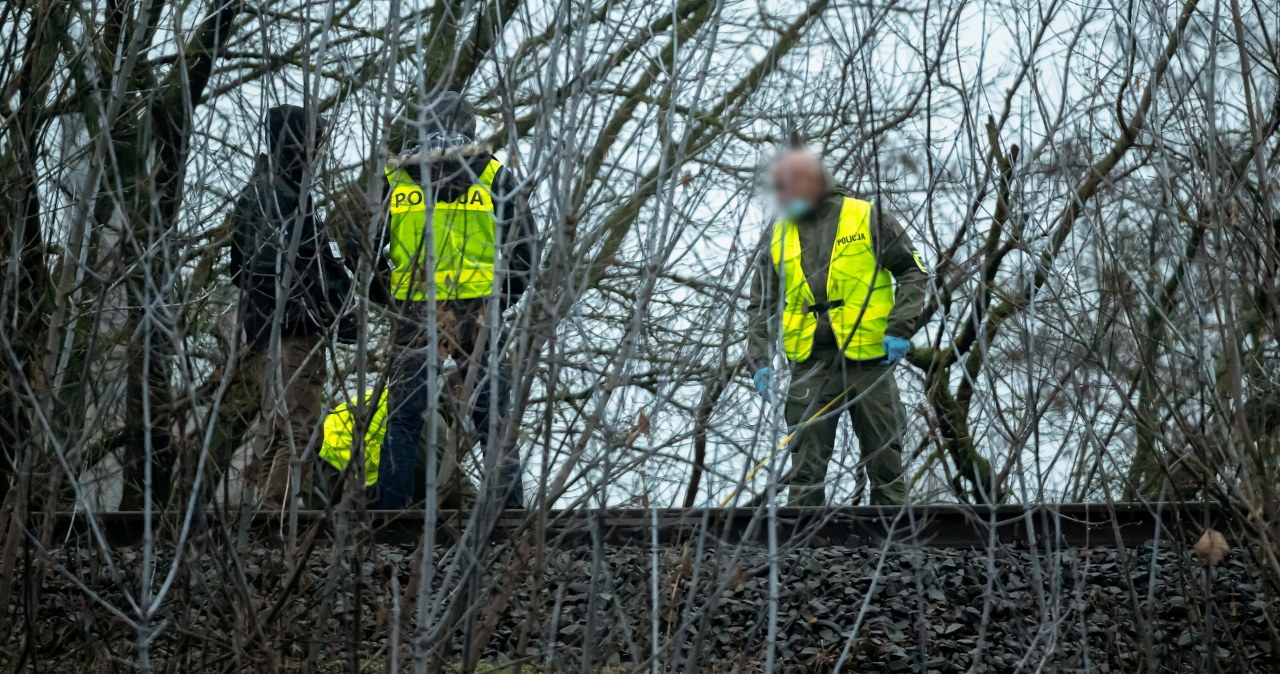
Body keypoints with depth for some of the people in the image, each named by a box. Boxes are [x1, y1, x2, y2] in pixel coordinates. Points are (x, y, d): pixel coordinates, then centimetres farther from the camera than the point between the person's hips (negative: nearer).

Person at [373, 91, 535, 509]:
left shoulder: (390, 177, 6)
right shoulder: (496, 177, 5)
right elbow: (523, 252, 6)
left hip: (413, 315, 1)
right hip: (479, 315, -1)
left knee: (403, 423, 8)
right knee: (494, 421, 5)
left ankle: (391, 508, 7)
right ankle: (508, 507, 4)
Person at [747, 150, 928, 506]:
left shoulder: (867, 218, 3)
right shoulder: (777, 238, 14)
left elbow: (912, 273, 4)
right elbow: (763, 306, 16)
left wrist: (900, 329, -8)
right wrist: (760, 361, 2)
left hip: (868, 358, -2)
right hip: (811, 365, 3)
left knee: (884, 460, 3)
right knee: (805, 466, -2)